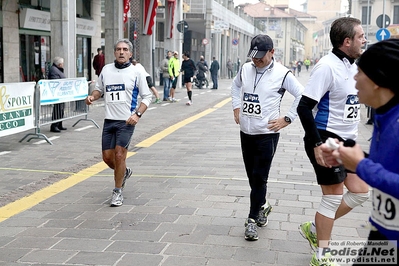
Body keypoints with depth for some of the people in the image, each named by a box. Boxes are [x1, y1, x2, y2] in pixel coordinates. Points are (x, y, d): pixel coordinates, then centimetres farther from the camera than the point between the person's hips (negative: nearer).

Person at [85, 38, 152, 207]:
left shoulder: (137, 72, -2)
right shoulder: (106, 69, 9)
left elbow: (146, 96, 0)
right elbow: (99, 89, 22)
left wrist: (137, 114, -14)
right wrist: (92, 96, -1)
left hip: (127, 121, -4)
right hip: (109, 120, 4)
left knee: (119, 155, -9)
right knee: (107, 156, 7)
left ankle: (118, 192, 8)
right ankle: (124, 172, 39)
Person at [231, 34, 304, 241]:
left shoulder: (282, 74, -12)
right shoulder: (245, 69, 3)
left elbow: (303, 96, -9)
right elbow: (235, 86, 23)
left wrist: (287, 119, -10)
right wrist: (236, 107, 13)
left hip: (267, 134, -5)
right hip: (245, 132, 5)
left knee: (259, 178, -3)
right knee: (252, 177, 15)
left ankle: (252, 219, 7)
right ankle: (262, 205, 37)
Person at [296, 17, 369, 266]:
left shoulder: (354, 65, 9)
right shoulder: (327, 66, -18)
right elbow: (304, 107, -21)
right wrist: (317, 144, -23)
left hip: (347, 141, 9)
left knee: (361, 191, 12)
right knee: (333, 197, -1)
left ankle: (315, 229, 26)